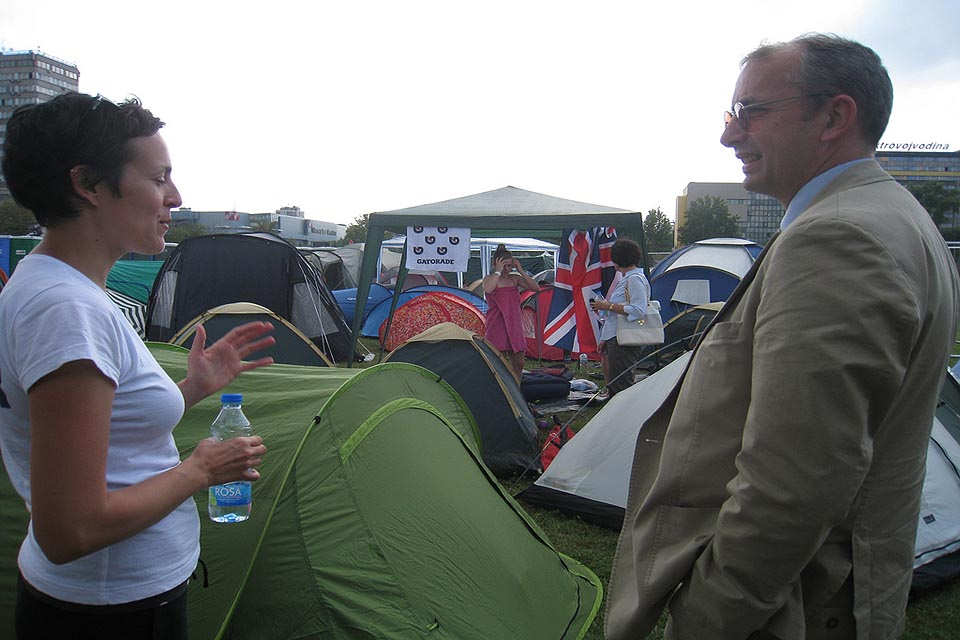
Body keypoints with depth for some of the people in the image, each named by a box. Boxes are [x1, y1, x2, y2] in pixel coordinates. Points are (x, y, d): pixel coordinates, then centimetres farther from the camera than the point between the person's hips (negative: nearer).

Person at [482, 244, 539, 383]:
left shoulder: (515, 278, 9)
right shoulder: (489, 279, -3)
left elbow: (536, 288, -1)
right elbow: (488, 289, -28)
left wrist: (521, 271, -5)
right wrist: (498, 271, -21)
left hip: (514, 326, 5)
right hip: (496, 326, -5)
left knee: (518, 363, 7)